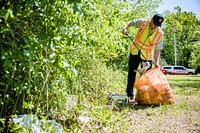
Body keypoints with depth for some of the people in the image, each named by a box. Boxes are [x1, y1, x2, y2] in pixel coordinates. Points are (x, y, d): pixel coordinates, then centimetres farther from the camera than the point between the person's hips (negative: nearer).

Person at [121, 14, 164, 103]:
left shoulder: (160, 33, -11)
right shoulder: (142, 22, -10)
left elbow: (157, 49, -10)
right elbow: (131, 23, 7)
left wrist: (156, 62, -20)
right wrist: (125, 28, -13)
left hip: (147, 56, -1)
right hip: (135, 52, 1)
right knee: (131, 74, 2)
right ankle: (130, 95, 11)